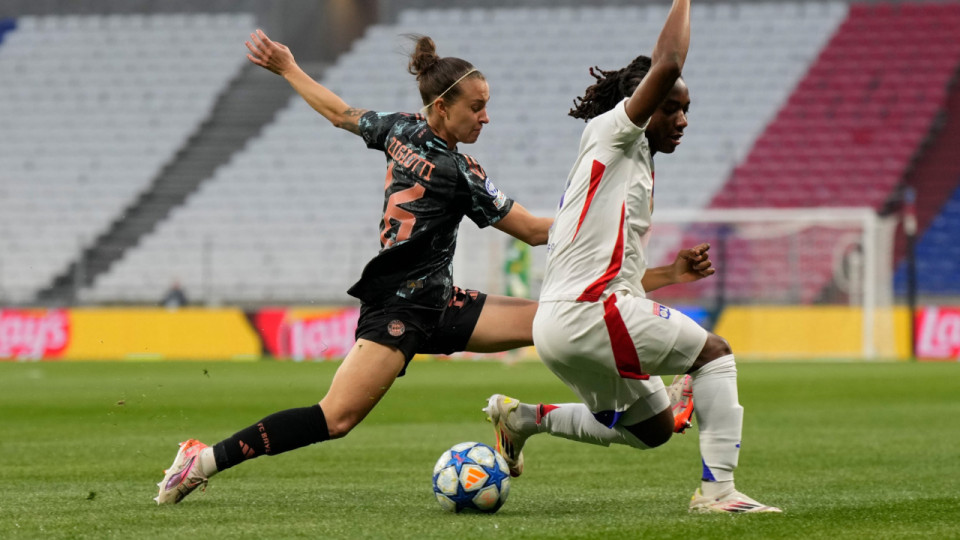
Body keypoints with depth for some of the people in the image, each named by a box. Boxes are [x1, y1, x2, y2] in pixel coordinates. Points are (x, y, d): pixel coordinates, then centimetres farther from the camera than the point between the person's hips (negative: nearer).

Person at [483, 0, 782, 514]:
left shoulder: (634, 169, 24)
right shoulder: (610, 134, -2)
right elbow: (667, 64, -18)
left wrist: (671, 273, 20)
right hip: (586, 315, -10)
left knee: (654, 426, 20)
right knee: (714, 353, -1)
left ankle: (522, 417, 21)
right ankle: (717, 488, -9)